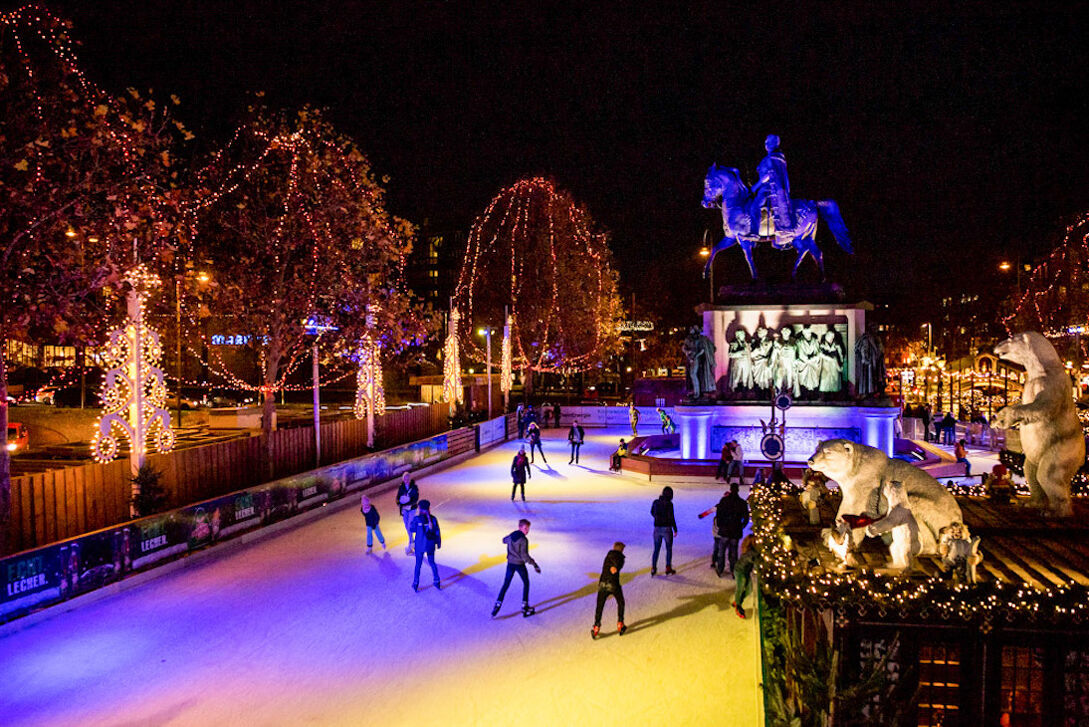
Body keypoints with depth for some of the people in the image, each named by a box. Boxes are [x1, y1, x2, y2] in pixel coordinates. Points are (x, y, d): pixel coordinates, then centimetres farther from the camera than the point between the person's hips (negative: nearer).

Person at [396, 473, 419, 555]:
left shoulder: (414, 487, -14)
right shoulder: (401, 487, -3)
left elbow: (416, 499, -17)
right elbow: (398, 497, 1)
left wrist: (407, 504, -28)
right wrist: (399, 503, -20)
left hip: (412, 509, -4)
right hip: (404, 509, 4)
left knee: (410, 526, -8)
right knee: (407, 526, 14)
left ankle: (409, 546, -2)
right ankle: (412, 540, 35)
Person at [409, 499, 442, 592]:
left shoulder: (417, 518, -15)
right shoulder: (433, 519, -9)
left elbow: (412, 530, -2)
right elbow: (437, 532, -4)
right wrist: (438, 543, 8)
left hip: (420, 545, -2)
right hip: (430, 545, 2)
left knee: (418, 564, 12)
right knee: (432, 562, 19)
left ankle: (416, 584, 19)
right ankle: (436, 582, 20)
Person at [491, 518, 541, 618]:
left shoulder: (511, 536, 2)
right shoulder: (523, 540, -19)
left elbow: (504, 540, 25)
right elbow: (524, 555, -24)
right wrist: (534, 564, -20)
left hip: (510, 563, 5)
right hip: (520, 564, -5)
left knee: (506, 584, 14)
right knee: (526, 583, 14)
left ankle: (498, 604, 3)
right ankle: (525, 608, 16)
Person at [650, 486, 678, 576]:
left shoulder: (655, 502, 0)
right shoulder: (669, 504, -15)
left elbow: (652, 513, 15)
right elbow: (671, 518, -14)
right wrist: (675, 530, -7)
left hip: (657, 529, 4)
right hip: (667, 529, -4)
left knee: (656, 549, 14)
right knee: (669, 549, 15)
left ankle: (653, 569, 13)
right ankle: (668, 569, 19)